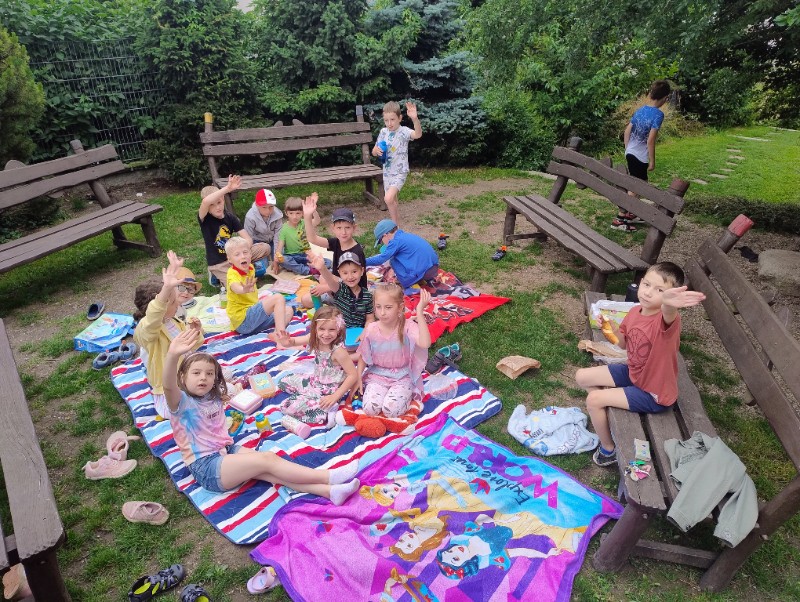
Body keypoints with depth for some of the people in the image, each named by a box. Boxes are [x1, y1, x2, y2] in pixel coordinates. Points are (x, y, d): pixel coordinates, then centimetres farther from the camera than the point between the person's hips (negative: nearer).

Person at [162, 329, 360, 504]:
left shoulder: (214, 398, 12)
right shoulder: (182, 402, -11)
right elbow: (169, 387, -35)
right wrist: (172, 355, -53)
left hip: (227, 451, 7)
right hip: (205, 467, -7)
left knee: (270, 472, -18)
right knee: (268, 459, -23)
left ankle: (328, 491, -32)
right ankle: (329, 476, -25)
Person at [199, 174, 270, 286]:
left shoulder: (230, 217, -2)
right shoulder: (204, 219, -15)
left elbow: (248, 238, -8)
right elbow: (205, 202, -39)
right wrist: (228, 188, -43)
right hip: (218, 264, -5)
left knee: (265, 248, -9)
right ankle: (217, 275, 7)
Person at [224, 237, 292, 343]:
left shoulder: (250, 268, 9)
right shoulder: (233, 273, -17)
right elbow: (235, 287, -42)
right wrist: (244, 289, -63)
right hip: (243, 320, -9)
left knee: (288, 310, 9)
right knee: (278, 298, -20)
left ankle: (277, 335, -21)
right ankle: (281, 336, -33)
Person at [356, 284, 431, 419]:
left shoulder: (407, 326, -16)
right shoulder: (371, 329, -8)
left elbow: (425, 343, -38)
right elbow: (363, 357, 7)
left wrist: (420, 312, -37)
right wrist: (358, 377, -3)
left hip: (402, 377, -2)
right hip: (377, 375, 2)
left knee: (391, 410, -24)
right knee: (370, 408, -20)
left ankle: (408, 396, 9)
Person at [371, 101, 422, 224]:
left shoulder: (403, 131, -14)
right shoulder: (383, 132, 3)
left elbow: (418, 134, -36)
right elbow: (374, 152, 10)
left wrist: (415, 119, -54)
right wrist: (377, 150, -16)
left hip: (400, 172, -6)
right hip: (387, 172, 6)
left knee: (388, 199, -24)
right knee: (393, 202, 16)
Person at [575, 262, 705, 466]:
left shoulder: (667, 319, -30)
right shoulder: (635, 311, -7)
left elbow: (669, 314, -58)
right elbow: (624, 343, 7)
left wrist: (668, 303, -81)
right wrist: (612, 328, -14)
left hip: (653, 393, -8)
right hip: (633, 373, 8)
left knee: (593, 400, -16)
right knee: (582, 377, 7)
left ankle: (608, 450, 10)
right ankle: (606, 417, 27)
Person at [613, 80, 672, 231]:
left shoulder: (640, 110, 6)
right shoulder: (658, 114, -15)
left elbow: (627, 131, 9)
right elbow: (650, 140, -20)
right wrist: (652, 161, -12)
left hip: (630, 153, 8)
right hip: (641, 156, -8)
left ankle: (630, 213, 29)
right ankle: (620, 219, 0)